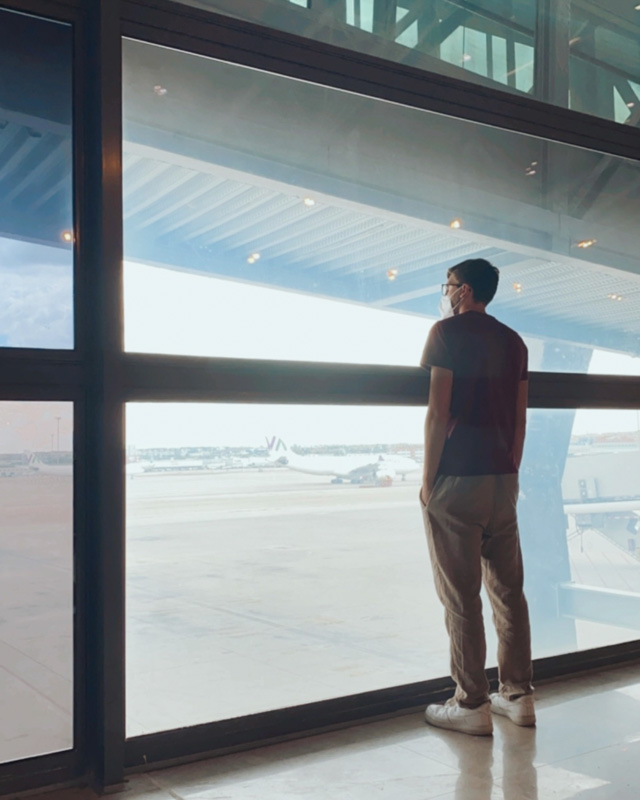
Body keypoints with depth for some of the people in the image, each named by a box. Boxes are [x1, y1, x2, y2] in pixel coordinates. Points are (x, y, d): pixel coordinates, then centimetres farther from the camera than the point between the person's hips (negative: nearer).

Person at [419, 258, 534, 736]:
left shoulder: (448, 332, -6)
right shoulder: (513, 342, 13)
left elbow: (438, 412, -13)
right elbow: (520, 418, 13)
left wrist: (428, 480, -9)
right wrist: (511, 472, 19)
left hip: (456, 480, -6)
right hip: (503, 480, 7)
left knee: (461, 596, -2)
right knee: (509, 589, 11)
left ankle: (472, 706, 3)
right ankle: (518, 695, 17)